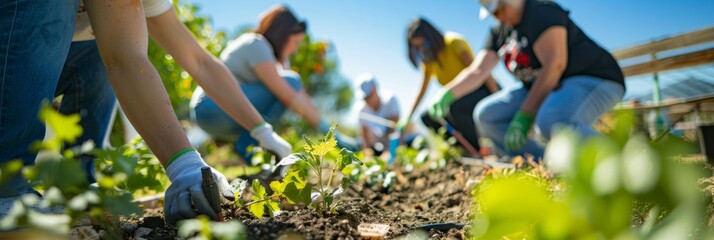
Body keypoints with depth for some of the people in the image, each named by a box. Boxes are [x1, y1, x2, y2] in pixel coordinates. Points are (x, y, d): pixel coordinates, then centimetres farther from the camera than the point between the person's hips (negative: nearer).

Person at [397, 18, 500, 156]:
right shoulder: (429, 59, 7)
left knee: (454, 108, -35)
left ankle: (483, 147, -16)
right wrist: (407, 119, 6)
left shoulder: (454, 42, -13)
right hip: (461, 97, 7)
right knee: (427, 118, -6)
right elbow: (422, 91, 10)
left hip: (483, 91, -7)